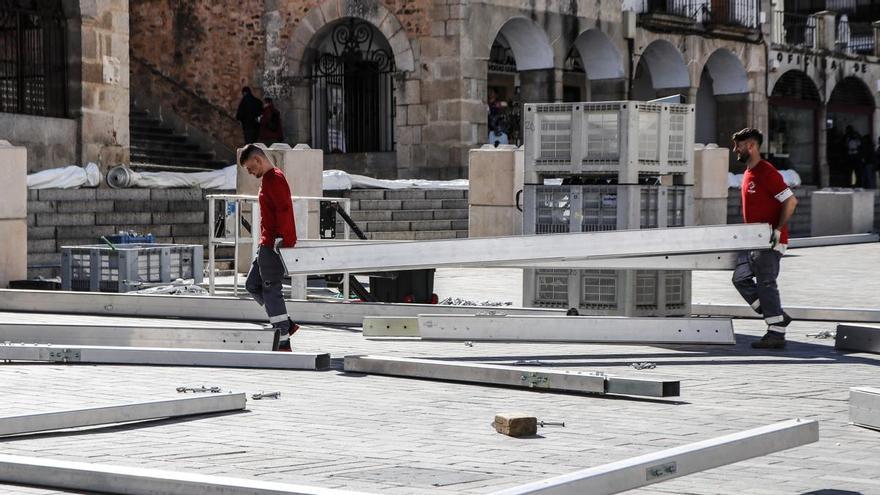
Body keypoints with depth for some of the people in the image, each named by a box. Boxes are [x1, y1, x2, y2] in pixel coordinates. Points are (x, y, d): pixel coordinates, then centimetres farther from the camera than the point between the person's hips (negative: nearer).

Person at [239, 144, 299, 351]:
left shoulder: (274, 179, -14)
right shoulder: (269, 178, 18)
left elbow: (284, 210, -23)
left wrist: (281, 239, -25)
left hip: (273, 245, -11)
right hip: (267, 245, 11)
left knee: (271, 291, -8)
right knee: (252, 284, 15)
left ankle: (283, 343, -5)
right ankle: (286, 325, 14)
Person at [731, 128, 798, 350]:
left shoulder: (767, 172, -15)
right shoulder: (748, 173, 15)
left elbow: (791, 201, -19)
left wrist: (778, 230, -21)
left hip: (769, 241, -10)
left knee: (766, 283, -8)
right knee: (741, 278, 8)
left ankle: (776, 334, -2)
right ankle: (778, 318, 14)